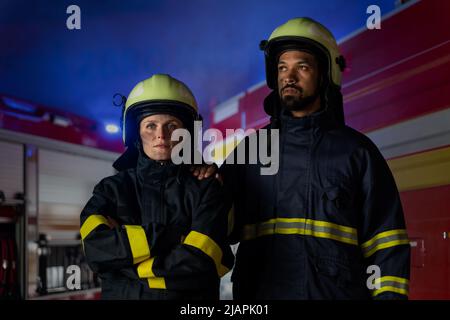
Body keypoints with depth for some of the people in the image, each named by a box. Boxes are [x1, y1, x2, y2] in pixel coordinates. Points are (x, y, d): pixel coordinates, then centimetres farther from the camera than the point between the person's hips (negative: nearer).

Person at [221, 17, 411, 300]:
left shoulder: (357, 150, 6)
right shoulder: (251, 149, 11)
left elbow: (385, 242, 2)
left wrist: (389, 293, -8)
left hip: (339, 291, -1)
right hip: (262, 290, 2)